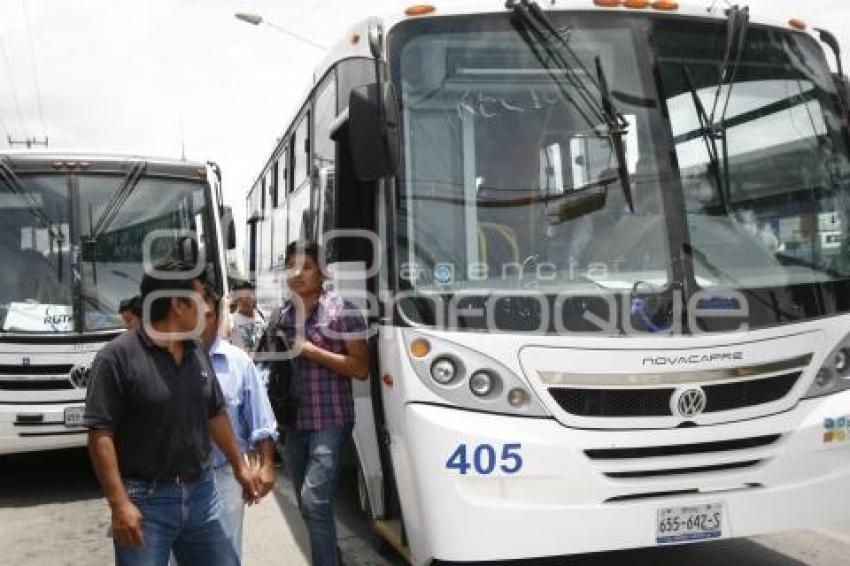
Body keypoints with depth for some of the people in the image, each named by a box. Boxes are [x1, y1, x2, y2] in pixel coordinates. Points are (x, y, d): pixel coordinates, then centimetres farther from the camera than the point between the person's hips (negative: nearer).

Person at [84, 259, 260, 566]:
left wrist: (239, 465, 21)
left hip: (201, 494, 6)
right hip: (145, 500, -6)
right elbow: (100, 434, -16)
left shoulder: (197, 353, 6)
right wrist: (119, 503, -20)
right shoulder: (118, 356, -14)